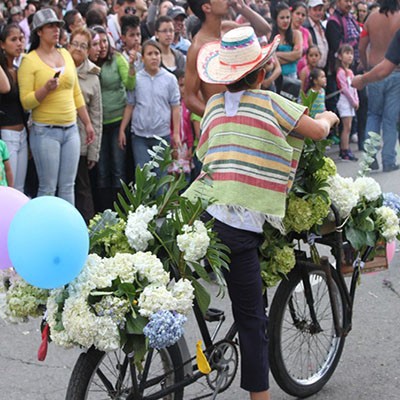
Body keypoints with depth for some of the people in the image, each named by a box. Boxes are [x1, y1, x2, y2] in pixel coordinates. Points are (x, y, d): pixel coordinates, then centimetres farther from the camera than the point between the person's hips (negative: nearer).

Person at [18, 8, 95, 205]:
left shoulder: (65, 54, 11)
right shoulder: (30, 60, -6)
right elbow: (26, 101, -10)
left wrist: (87, 123, 17)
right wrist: (46, 88, -25)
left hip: (71, 130, 5)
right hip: (45, 131, -5)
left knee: (68, 187, 8)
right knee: (48, 189, -3)